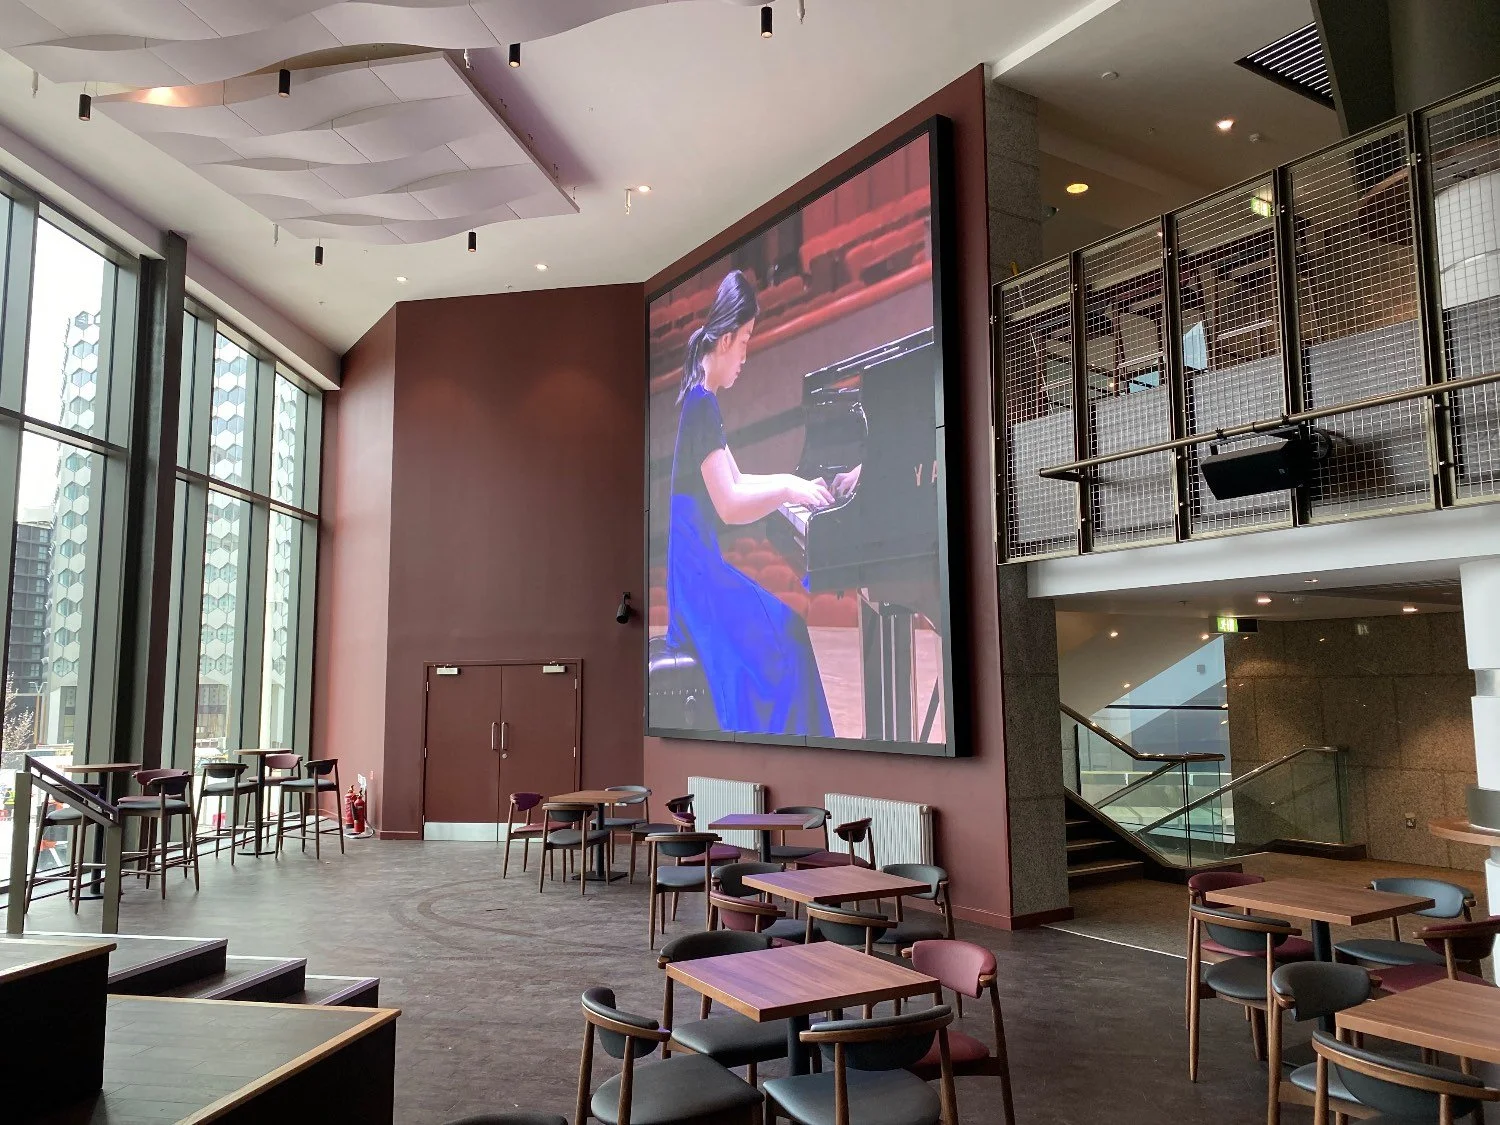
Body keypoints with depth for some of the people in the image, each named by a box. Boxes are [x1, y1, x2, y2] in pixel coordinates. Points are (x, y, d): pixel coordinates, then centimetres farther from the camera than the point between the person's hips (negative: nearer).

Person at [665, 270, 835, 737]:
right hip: (690, 566, -10)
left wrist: (795, 484, 11)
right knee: (779, 638, -15)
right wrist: (788, 489, -13)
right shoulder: (700, 403, -17)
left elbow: (736, 482, 21)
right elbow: (728, 505, -23)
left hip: (701, 561, 10)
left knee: (789, 627, 5)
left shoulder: (704, 400, 15)